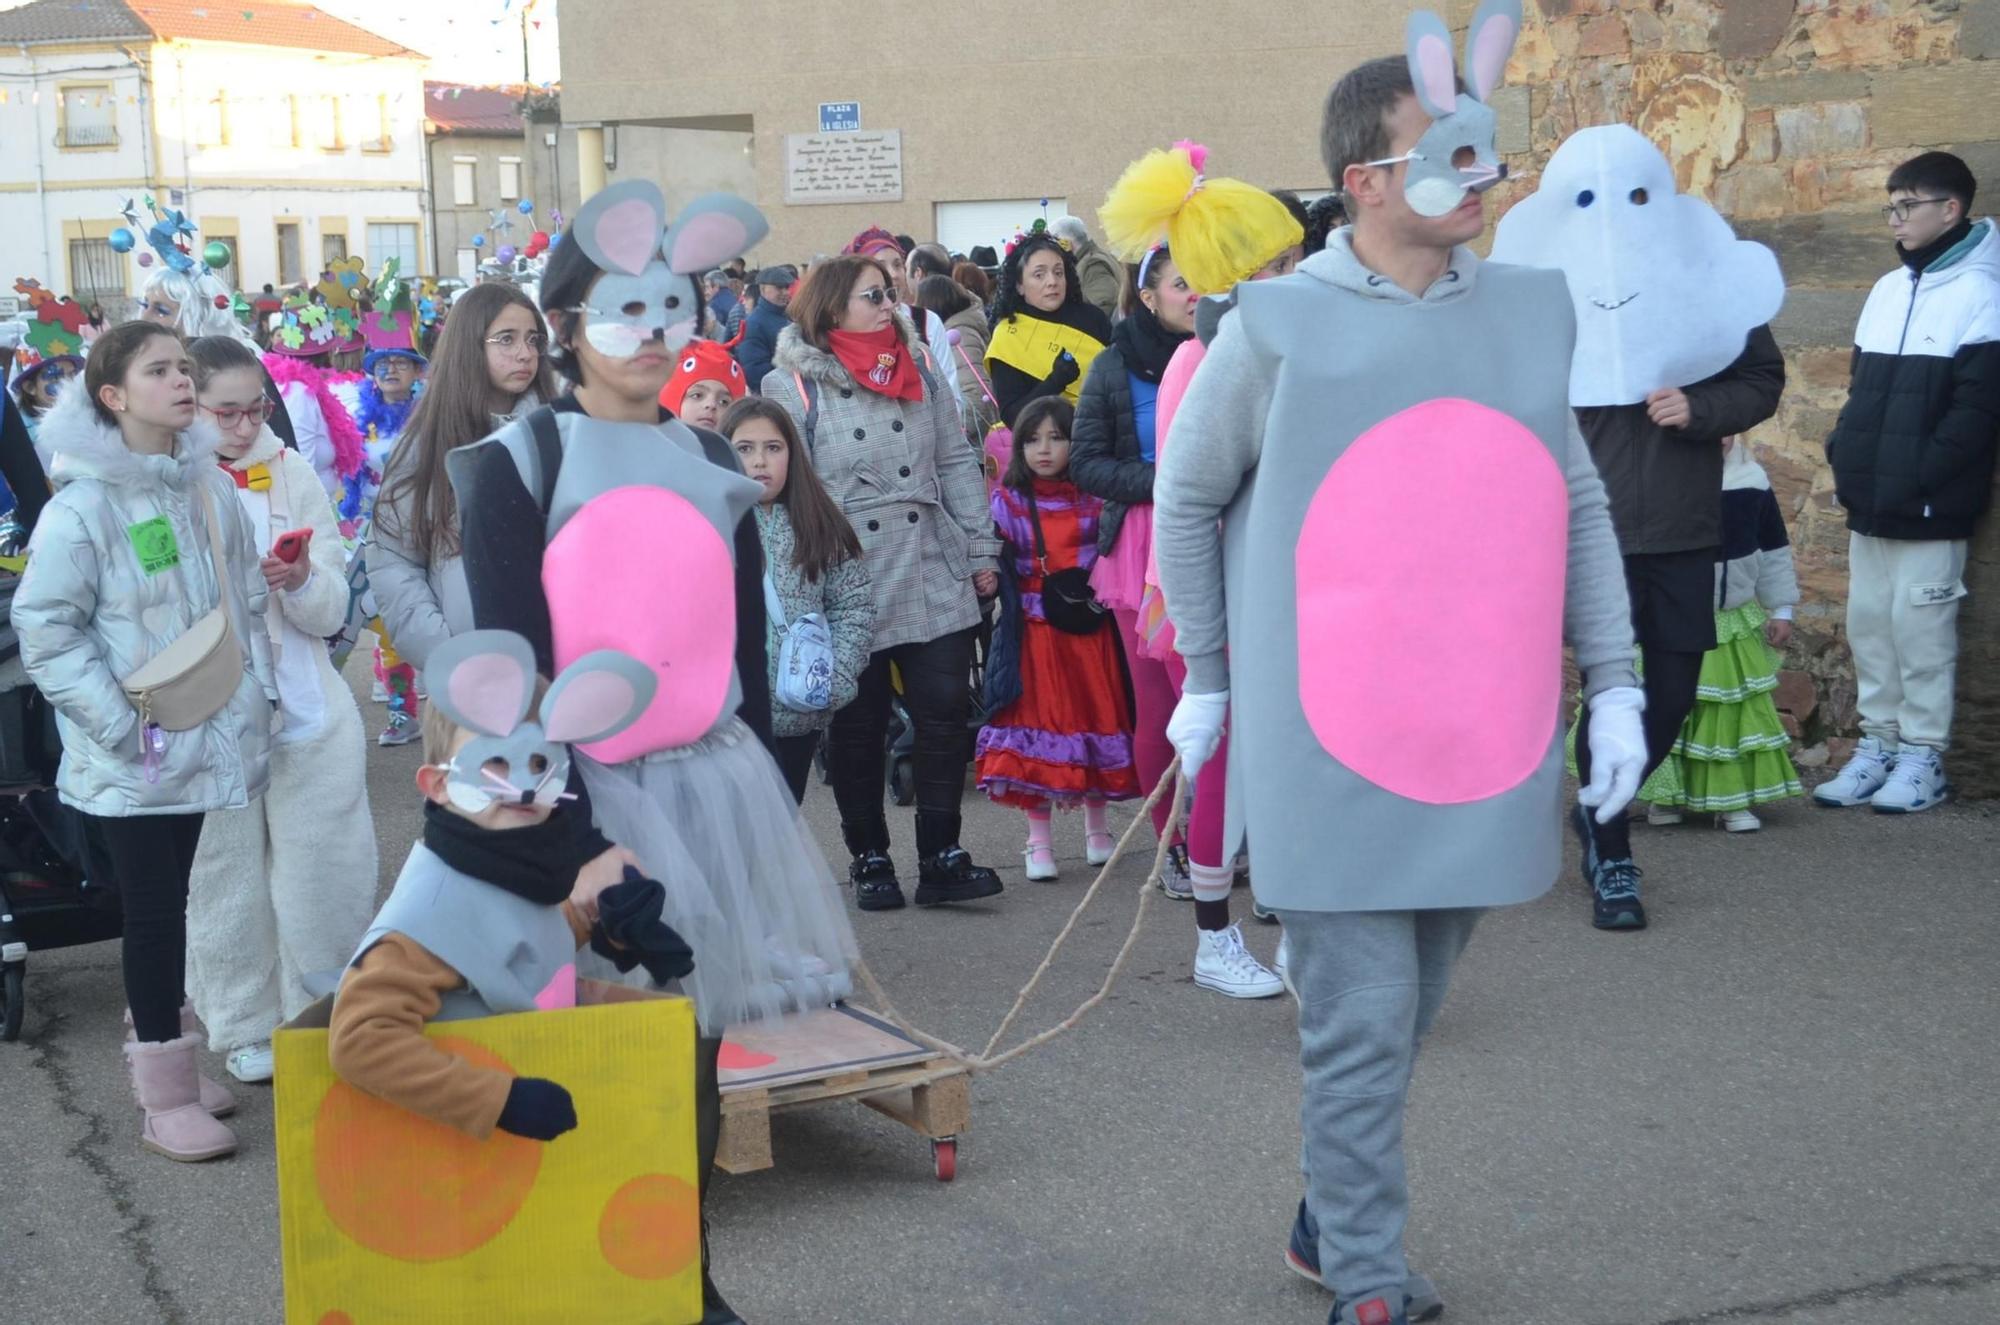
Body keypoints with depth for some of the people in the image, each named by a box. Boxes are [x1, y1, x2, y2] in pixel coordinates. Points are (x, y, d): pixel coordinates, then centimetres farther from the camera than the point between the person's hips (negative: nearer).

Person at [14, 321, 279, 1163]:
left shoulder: (210, 486, 4)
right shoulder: (84, 504, -14)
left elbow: (244, 602, 14)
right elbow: (43, 629, -12)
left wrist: (255, 696, 7)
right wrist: (120, 723, -16)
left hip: (202, 743, 5)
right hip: (129, 761, -5)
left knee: (172, 907, 16)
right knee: (152, 915, 2)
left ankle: (169, 1061, 30)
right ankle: (165, 1100, 13)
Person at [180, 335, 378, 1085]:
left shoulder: (292, 474, 2)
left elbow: (332, 609, 2)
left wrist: (302, 583, -19)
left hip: (306, 709, 2)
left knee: (320, 870, 6)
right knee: (227, 876, 8)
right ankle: (246, 1027, 25)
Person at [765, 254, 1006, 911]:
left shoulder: (919, 373, 11)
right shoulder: (794, 387, -5)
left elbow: (956, 466, 12)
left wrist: (981, 549, 9)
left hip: (937, 582, 4)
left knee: (946, 713, 1)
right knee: (857, 729, 7)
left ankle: (941, 858, 11)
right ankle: (869, 859, 20)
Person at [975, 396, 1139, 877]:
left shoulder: (1095, 498, 5)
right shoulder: (1008, 502, 3)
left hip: (1091, 631, 1)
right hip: (1034, 634, -1)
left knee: (1096, 714, 7)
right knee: (1038, 722, -1)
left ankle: (1096, 829, 25)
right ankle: (1038, 842, 8)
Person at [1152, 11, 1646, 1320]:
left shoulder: (1530, 307, 6)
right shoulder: (1282, 324, -6)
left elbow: (1579, 505, 11)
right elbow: (1188, 496, 5)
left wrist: (1615, 683, 5)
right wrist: (1206, 679, 8)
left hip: (1488, 742, 4)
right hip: (1331, 750, -4)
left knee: (1409, 1015, 15)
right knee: (1363, 1026, -1)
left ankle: (1334, 1218, 34)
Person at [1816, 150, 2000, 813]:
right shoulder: (1888, 289, 14)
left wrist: (1915, 478, -19)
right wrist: (1844, 457, 5)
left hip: (1929, 506, -7)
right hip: (1870, 502, 7)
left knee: (1919, 624, -2)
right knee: (1869, 619, 11)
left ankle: (1923, 755, 9)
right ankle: (1879, 742, 21)